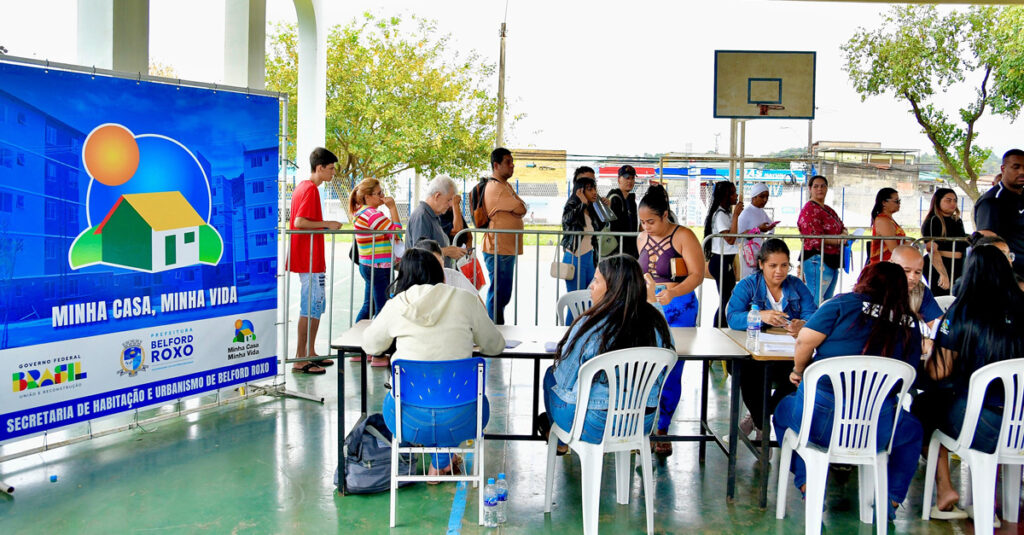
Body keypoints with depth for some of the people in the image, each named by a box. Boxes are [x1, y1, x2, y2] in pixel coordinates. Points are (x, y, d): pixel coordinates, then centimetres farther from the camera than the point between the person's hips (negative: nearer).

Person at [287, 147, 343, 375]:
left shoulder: (302, 187, 15)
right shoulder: (311, 189, -16)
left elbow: (298, 221, 20)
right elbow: (299, 222, -24)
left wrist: (324, 225, 19)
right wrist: (327, 224, -18)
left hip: (311, 258, 11)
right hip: (310, 259, -11)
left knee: (317, 303, 16)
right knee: (310, 307, -7)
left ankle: (310, 354, 23)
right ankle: (300, 359, -3)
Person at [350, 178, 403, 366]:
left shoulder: (361, 212, 14)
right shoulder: (372, 214, -18)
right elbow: (395, 230, -22)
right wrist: (392, 207, -17)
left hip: (368, 266, 11)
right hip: (378, 268, -11)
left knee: (368, 307, 17)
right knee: (382, 310, -5)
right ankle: (378, 354, -2)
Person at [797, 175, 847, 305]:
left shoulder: (829, 210, 21)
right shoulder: (809, 209, -9)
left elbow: (842, 227, 17)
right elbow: (815, 238, -17)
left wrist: (843, 233, -8)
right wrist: (839, 241, -13)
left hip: (832, 262, 10)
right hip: (817, 261, -10)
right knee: (815, 300, -13)